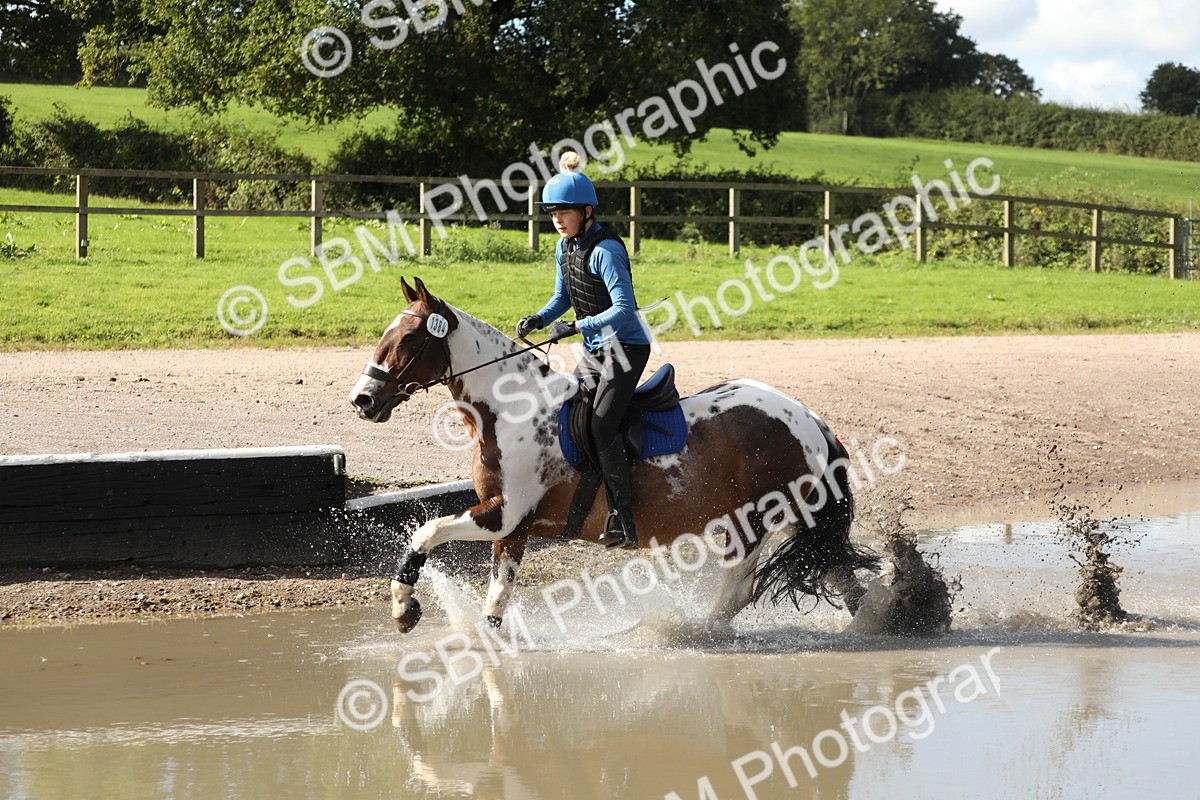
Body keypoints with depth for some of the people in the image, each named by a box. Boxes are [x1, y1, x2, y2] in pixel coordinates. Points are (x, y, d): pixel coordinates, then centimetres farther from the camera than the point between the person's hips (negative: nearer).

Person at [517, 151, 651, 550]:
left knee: (601, 426, -22)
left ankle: (623, 519, -22)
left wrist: (576, 327, -32)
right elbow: (562, 296, 20)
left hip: (626, 349, -10)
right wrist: (538, 319, 0)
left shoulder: (605, 251, -20)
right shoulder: (565, 248, 6)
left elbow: (624, 309, -26)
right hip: (595, 352, 10)